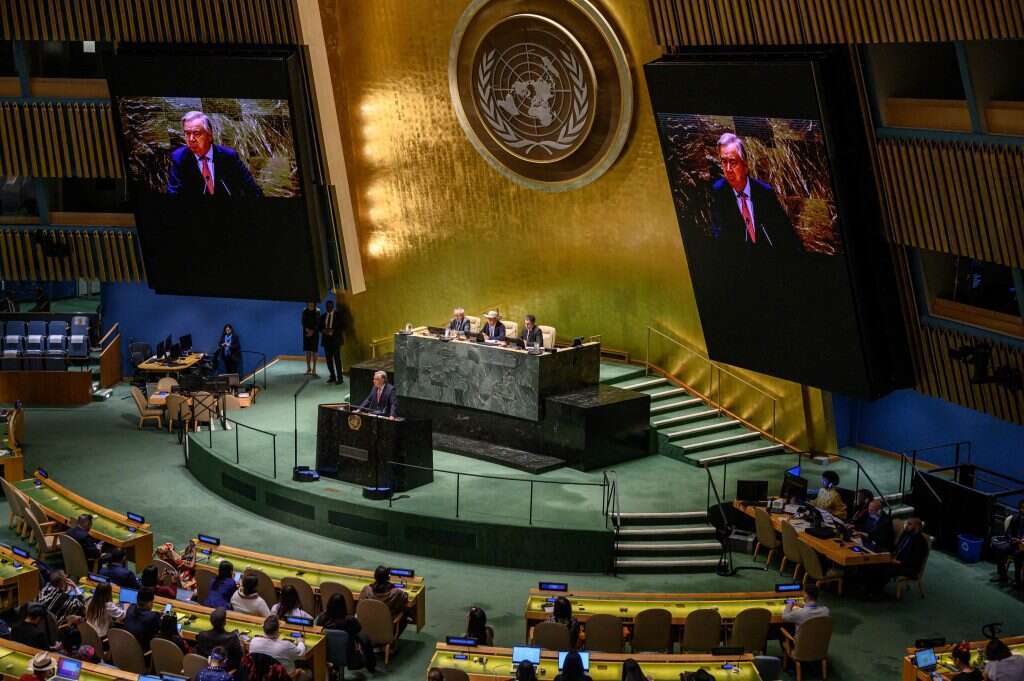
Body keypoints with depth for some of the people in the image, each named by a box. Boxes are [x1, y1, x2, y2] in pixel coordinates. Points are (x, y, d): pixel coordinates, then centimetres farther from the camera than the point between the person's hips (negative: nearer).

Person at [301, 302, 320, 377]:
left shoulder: (317, 312, -4)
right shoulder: (305, 312, 3)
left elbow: (318, 323, -5)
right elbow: (303, 322, 1)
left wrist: (312, 331, -14)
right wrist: (307, 330, -13)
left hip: (314, 334, -2)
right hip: (306, 333, 2)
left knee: (314, 351, -6)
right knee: (307, 351, 3)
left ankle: (314, 369, -7)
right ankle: (308, 368, 8)